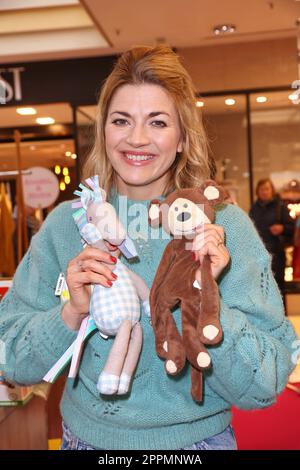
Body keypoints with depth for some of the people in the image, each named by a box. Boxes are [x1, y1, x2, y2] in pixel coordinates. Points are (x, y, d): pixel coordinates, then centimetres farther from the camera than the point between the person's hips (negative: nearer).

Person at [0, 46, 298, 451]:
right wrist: (71, 314, -24)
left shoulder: (226, 225, -14)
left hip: (196, 438, -1)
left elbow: (265, 388, -16)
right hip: (87, 436, 2)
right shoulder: (64, 224, -9)